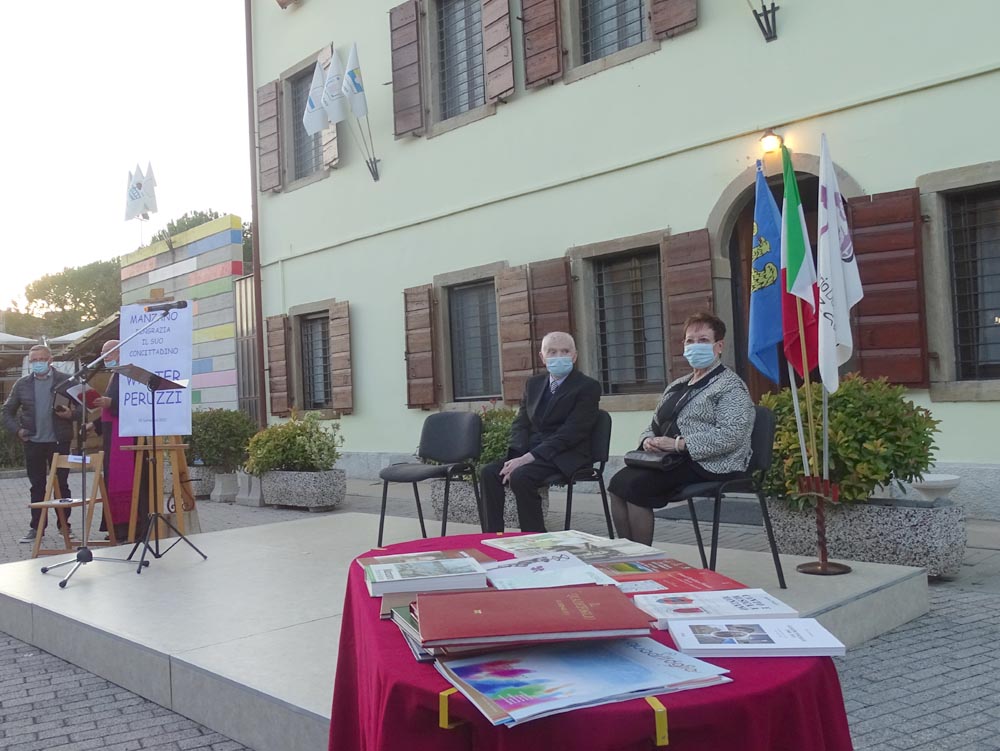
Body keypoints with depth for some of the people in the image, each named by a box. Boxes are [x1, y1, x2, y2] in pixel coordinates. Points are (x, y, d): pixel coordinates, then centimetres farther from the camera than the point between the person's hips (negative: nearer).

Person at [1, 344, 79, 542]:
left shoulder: (66, 381, -1)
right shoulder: (22, 384, 7)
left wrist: (71, 414, -20)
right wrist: (17, 429, -1)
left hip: (59, 442, -2)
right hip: (33, 443, 2)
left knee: (62, 484, 4)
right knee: (37, 486, 9)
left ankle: (64, 524, 14)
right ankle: (36, 527, 16)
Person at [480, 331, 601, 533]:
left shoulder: (588, 387, -6)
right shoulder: (534, 384, 16)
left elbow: (570, 433, -15)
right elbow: (520, 424, 12)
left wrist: (528, 458, -22)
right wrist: (518, 455, -11)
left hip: (565, 458, -6)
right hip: (530, 453, 6)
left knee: (520, 476, -30)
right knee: (490, 472, -17)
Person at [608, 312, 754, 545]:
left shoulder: (730, 386, -3)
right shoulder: (678, 385, 22)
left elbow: (730, 435, -18)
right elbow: (655, 424, 24)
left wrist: (678, 444, -22)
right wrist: (648, 439, -2)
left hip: (708, 466, -7)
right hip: (669, 460, 8)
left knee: (635, 486, -25)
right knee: (618, 484, -17)